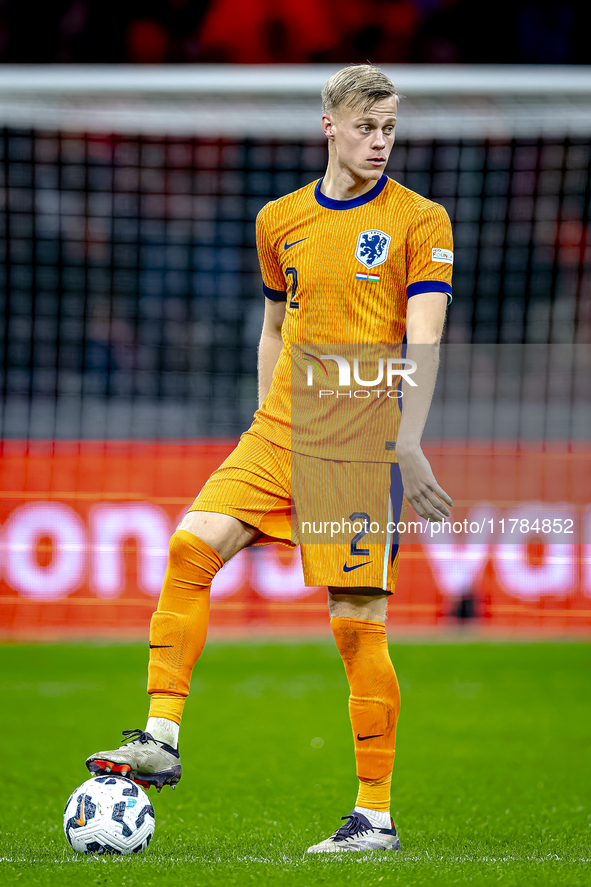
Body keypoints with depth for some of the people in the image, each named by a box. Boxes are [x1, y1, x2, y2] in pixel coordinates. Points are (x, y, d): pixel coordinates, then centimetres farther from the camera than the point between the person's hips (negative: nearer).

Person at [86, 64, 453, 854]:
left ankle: (376, 816, 1)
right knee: (192, 546, -15)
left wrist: (408, 444, -20)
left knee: (357, 623, -6)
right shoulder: (280, 220, 12)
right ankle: (160, 738, -12)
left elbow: (423, 341, -10)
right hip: (283, 431, 5)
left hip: (364, 443, -5)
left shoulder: (420, 222, -2)